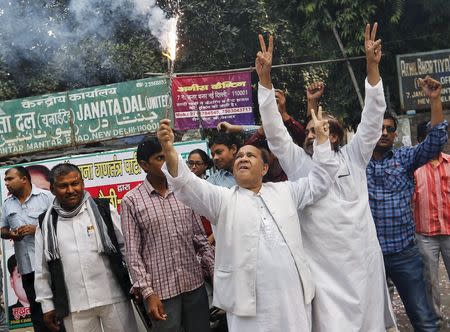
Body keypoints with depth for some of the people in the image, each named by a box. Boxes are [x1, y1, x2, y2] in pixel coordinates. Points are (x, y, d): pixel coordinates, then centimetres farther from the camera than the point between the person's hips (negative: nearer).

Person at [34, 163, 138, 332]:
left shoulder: (104, 209, -1)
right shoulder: (46, 223, 5)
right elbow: (42, 270, 9)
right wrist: (47, 306, 7)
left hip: (114, 298, -1)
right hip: (73, 306, 1)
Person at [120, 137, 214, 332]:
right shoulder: (131, 201, -4)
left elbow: (200, 238, 11)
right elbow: (133, 252, -5)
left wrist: (215, 271, 4)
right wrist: (147, 293, -11)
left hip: (195, 284, 4)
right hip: (161, 289, -3)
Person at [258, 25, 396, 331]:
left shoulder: (353, 157, 6)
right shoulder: (298, 162, 5)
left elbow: (373, 118, -1)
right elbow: (274, 128, -3)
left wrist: (372, 66, -9)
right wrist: (265, 78, -12)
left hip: (363, 259, 1)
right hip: (322, 265, -1)